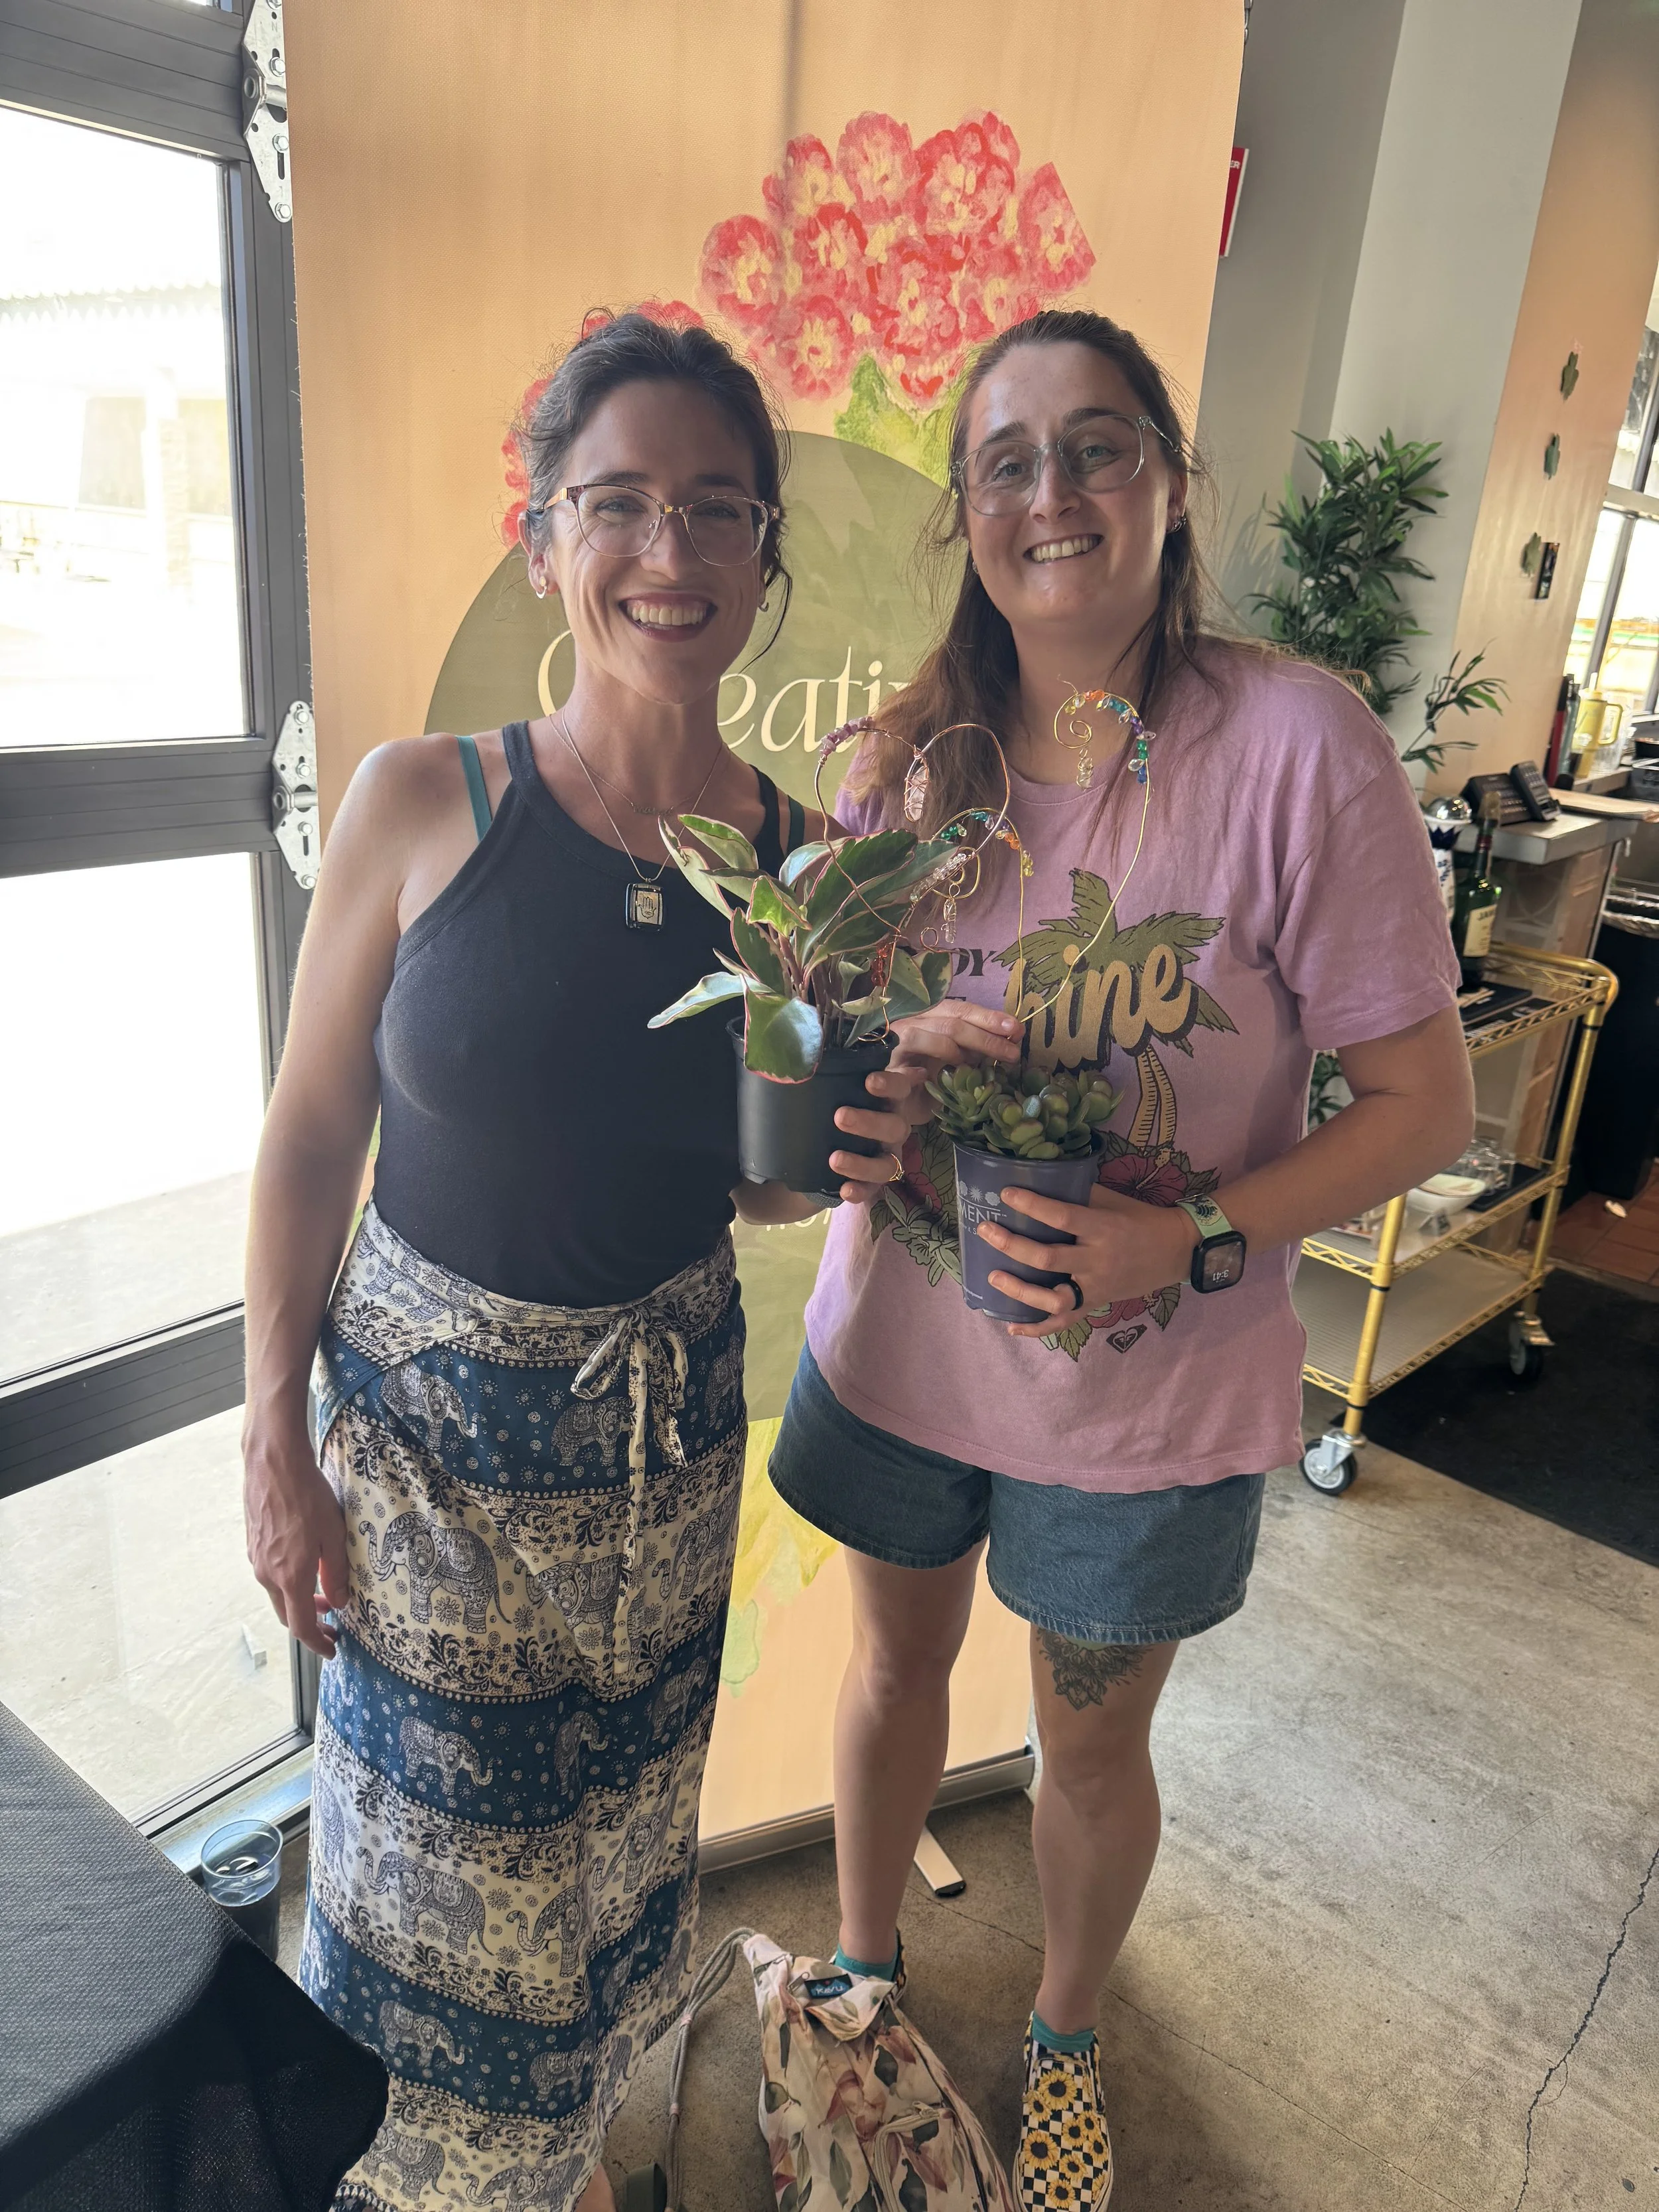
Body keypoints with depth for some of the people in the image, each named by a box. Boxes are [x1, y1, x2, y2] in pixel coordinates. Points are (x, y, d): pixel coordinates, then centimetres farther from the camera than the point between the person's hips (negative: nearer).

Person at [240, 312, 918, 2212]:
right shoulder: (423, 805, -15)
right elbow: (308, 1138, -8)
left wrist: (848, 1162, -16)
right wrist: (278, 1448, -6)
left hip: (669, 1425, 3)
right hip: (425, 1412, -2)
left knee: (610, 1843, 23)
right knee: (437, 1858, 17)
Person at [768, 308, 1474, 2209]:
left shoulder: (1298, 745, -17)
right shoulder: (909, 756, -4)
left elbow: (1422, 1104, -14)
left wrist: (1192, 1237, -27)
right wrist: (896, 1055, -19)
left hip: (1149, 1393, -3)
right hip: (900, 1340, 3)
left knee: (1091, 1745, 19)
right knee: (896, 1658, 24)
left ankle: (1065, 2036, 54)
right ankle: (866, 1966, 56)